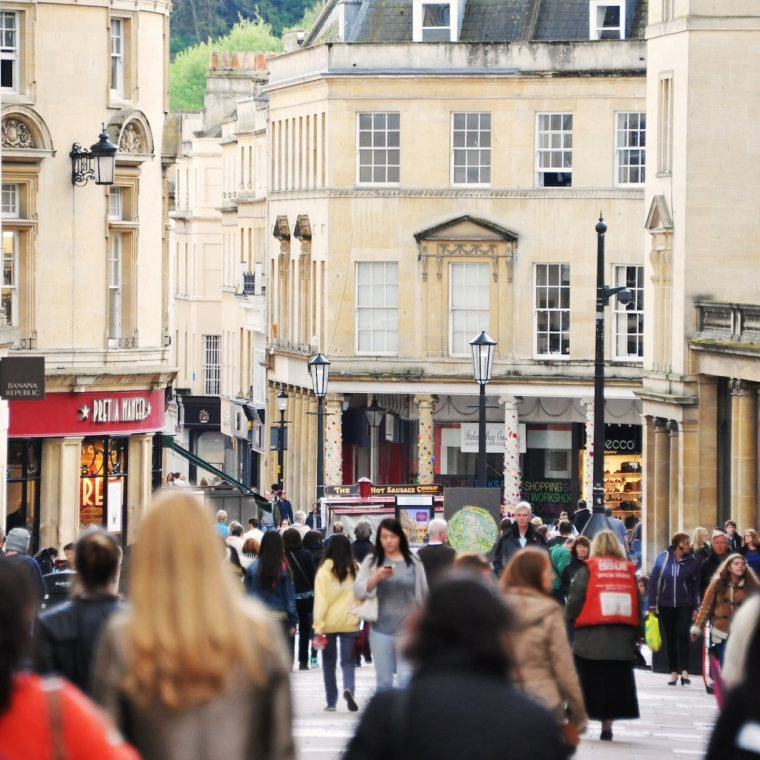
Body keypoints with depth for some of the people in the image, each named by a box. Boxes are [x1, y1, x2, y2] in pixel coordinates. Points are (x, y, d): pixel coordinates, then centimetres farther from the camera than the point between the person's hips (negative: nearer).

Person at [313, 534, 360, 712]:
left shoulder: (324, 570, -8)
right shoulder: (355, 569, -2)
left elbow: (320, 599, -10)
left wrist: (318, 624, -10)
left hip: (329, 623, -1)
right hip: (350, 623, 1)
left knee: (329, 663, 12)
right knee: (348, 661, 5)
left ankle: (331, 701, 15)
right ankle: (348, 688, -22)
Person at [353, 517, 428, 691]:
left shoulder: (414, 562, 2)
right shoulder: (371, 561, 3)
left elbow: (424, 594, 7)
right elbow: (358, 592, -5)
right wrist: (376, 577, -22)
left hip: (408, 630, -1)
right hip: (380, 630, 1)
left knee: (406, 680, -6)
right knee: (383, 680, 7)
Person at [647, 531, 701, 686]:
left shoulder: (691, 561, -2)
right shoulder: (663, 558, -5)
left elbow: (695, 585, 2)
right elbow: (654, 581, -2)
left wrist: (696, 607, 1)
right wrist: (652, 604, -3)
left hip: (685, 605, -1)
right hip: (666, 605, 1)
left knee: (683, 636, -11)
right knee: (670, 639, 7)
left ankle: (684, 672, -13)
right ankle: (673, 673, 12)